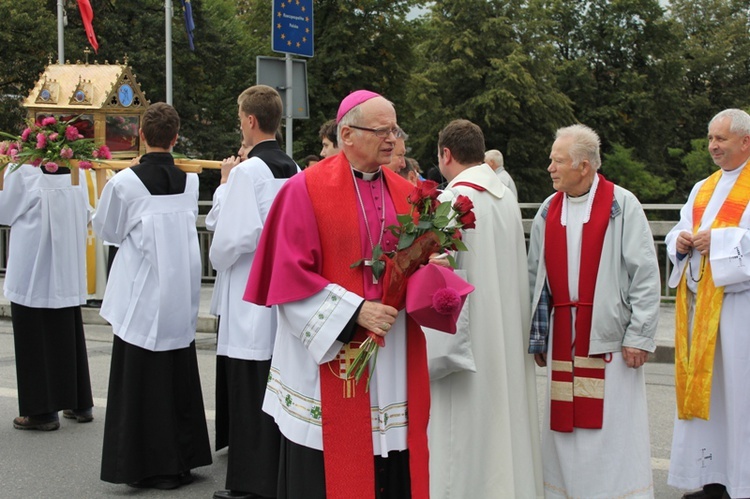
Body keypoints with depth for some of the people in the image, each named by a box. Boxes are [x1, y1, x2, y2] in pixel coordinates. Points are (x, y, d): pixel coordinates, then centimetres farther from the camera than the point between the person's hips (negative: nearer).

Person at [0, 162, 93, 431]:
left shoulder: (24, 174, -16)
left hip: (34, 274, -5)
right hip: (69, 274, 5)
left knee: (36, 338, 3)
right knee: (68, 333, 15)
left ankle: (43, 410, 6)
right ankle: (80, 403, 21)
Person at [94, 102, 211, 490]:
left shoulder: (124, 183, -13)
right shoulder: (190, 181, -2)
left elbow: (106, 230, 2)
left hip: (142, 296, -4)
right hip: (181, 298, 4)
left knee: (142, 381, 6)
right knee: (179, 378, 14)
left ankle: (149, 465, 11)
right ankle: (181, 460, 22)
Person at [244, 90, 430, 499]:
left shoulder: (405, 194, 9)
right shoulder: (305, 190, -7)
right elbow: (290, 275, -11)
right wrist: (355, 311, -18)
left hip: (394, 366, 5)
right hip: (328, 362, -4)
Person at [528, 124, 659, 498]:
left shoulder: (622, 205, -6)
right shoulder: (548, 211, 8)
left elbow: (645, 274, -8)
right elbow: (536, 278, 11)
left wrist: (639, 336, -12)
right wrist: (537, 338, 8)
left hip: (609, 338, -4)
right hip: (562, 339, 4)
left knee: (615, 430, 1)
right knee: (565, 430, 8)